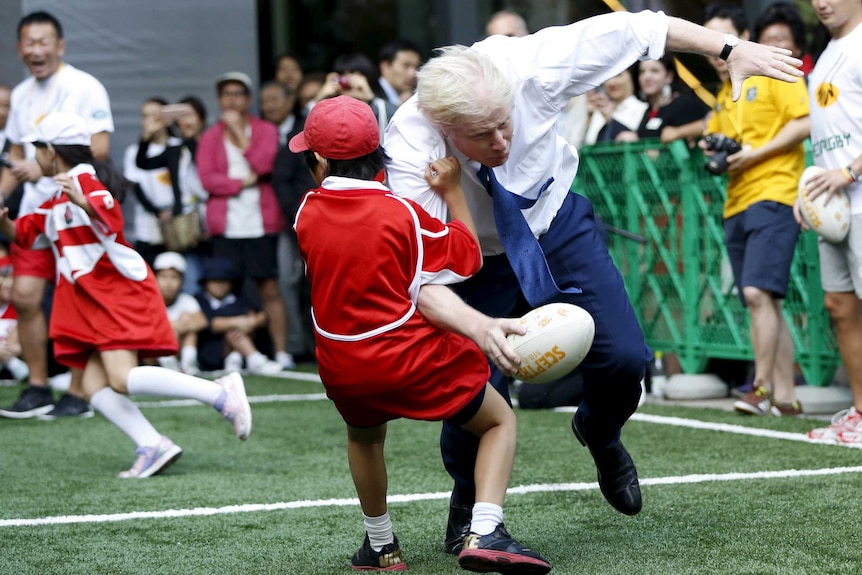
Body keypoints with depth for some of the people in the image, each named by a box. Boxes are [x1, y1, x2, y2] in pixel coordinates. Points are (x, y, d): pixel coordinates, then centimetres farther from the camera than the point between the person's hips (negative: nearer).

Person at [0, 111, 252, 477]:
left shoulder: (87, 181, -7)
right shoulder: (57, 199, 23)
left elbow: (111, 219, -26)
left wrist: (83, 202, -45)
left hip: (120, 292, -10)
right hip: (92, 304, 10)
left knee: (123, 379, -22)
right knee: (95, 388, -4)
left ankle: (221, 393, -18)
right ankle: (153, 447, -12)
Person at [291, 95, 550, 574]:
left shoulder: (308, 212, -2)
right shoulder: (402, 212, -12)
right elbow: (468, 256, -3)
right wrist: (453, 191, 2)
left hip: (342, 369, 4)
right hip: (414, 359, -4)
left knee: (364, 435, 35)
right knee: (501, 422, 12)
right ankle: (484, 533, -10)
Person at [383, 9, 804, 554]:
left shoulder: (526, 67, -32)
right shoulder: (412, 150, -37)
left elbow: (630, 29, -17)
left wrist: (732, 50, -13)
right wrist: (482, 331, -60)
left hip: (559, 226, 2)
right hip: (480, 258, -2)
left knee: (625, 359, -7)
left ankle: (600, 433, 32)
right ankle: (469, 501, 19)